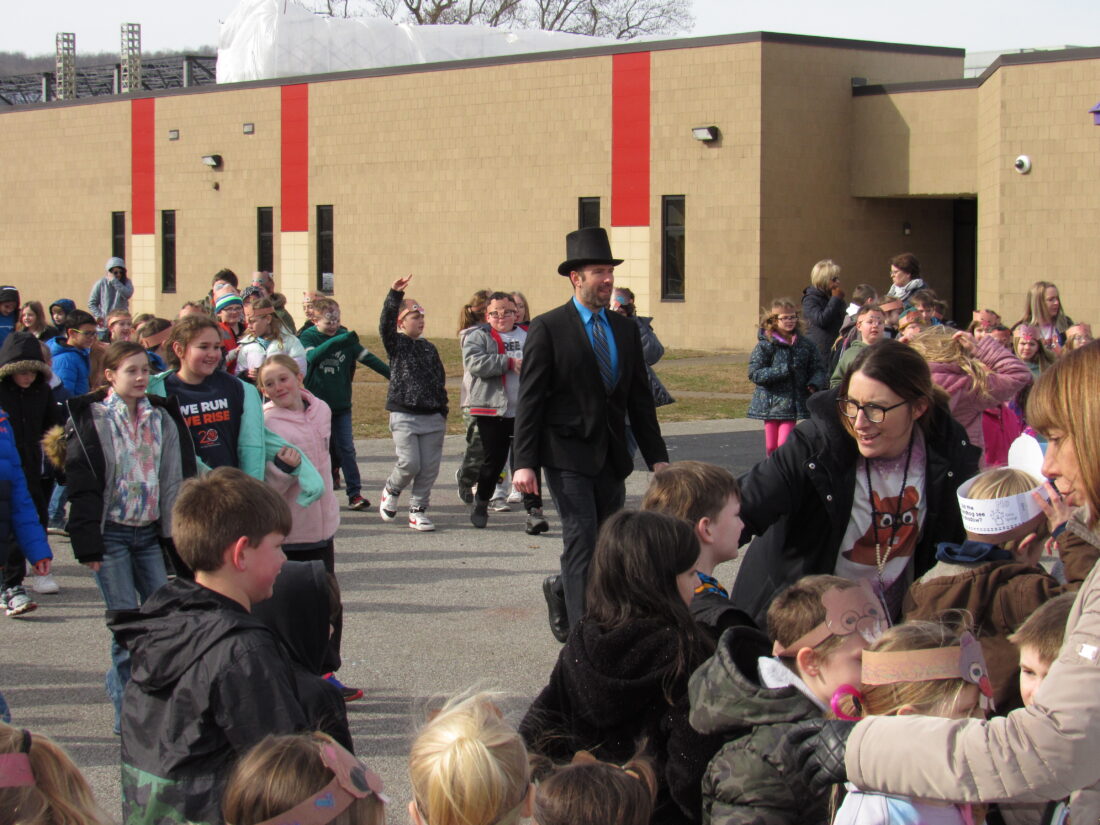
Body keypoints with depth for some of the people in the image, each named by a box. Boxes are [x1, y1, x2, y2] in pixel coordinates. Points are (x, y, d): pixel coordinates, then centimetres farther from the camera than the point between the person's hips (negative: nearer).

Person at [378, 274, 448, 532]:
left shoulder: (429, 348, 17)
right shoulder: (396, 344, 2)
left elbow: (440, 380, 20)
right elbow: (386, 323, -18)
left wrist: (443, 411, 14)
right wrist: (395, 295, -32)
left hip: (432, 416, 5)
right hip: (404, 416, -5)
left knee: (430, 467, 1)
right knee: (410, 464, -11)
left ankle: (418, 510, 12)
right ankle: (391, 490, 19)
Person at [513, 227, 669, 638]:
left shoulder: (625, 329, 12)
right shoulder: (547, 328, -5)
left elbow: (640, 399, 15)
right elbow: (530, 400, -8)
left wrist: (657, 456, 10)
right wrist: (524, 462, -14)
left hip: (612, 455, 6)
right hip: (567, 452, -6)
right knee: (582, 539, -11)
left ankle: (562, 591, 38)